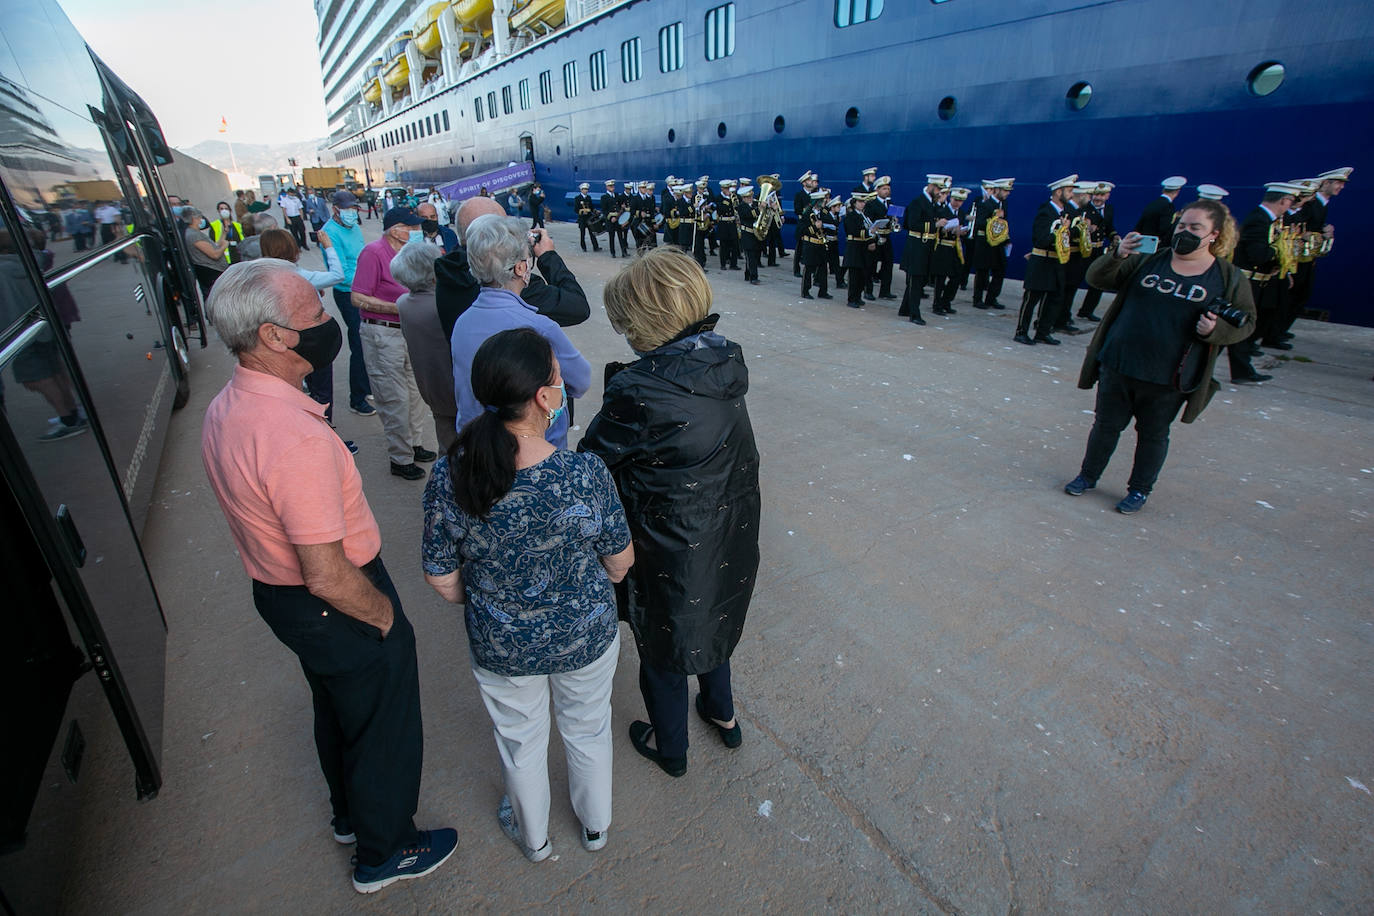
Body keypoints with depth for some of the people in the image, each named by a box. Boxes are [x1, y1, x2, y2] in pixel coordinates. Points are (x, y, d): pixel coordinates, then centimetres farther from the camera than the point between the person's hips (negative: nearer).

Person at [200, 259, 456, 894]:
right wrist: (385, 614, -12)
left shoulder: (224, 410, -3)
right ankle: (384, 853, 41)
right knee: (383, 728, 16)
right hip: (336, 610, -9)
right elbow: (328, 576, -31)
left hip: (277, 593, 9)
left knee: (337, 710, 31)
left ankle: (350, 813, 56)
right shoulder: (296, 438, -35)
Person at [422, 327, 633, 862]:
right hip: (586, 636, 0)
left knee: (520, 741, 29)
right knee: (587, 728, 28)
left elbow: (442, 579, -10)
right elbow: (620, 562, -13)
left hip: (500, 646, 1)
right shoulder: (587, 475, -28)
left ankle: (533, 837, 57)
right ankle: (595, 826, 56)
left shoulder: (448, 479, -24)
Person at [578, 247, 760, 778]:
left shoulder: (639, 390, -30)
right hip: (731, 534, 7)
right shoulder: (726, 361, -9)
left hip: (672, 549, -7)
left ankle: (670, 749, 47)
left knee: (663, 643, 20)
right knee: (711, 616, 32)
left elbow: (591, 462, -17)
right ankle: (722, 713, 57)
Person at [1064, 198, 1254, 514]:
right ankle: (1088, 476, 31)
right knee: (1106, 425, 13)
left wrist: (1216, 330, -17)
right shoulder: (1149, 260, 1)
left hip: (1168, 378, -1)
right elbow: (1096, 278, -2)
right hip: (1118, 365, 1)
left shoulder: (1229, 277, 0)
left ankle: (1140, 490, 30)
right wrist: (1118, 255, -21)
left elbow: (1245, 322, 4)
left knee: (1153, 434, 13)